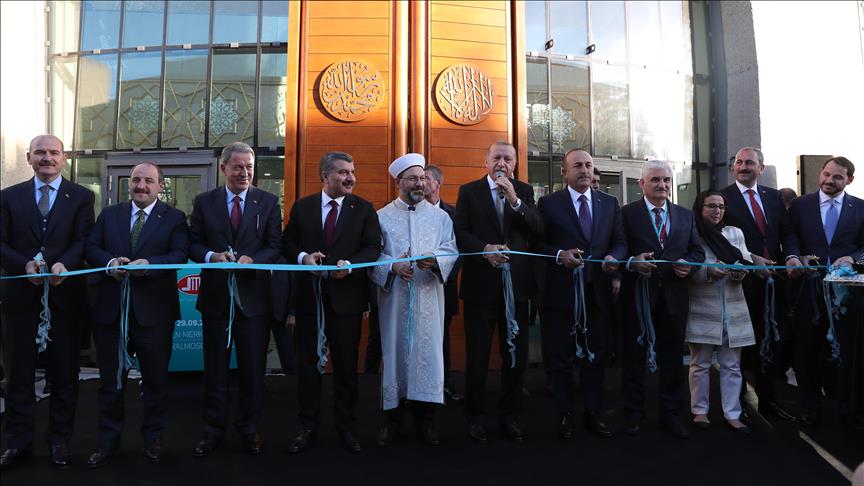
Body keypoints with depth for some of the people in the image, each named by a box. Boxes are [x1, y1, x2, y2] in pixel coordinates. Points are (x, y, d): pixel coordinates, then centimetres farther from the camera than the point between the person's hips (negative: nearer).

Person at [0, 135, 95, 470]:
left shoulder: (81, 197, 5)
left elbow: (84, 240, -5)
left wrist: (64, 265, -23)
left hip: (64, 294, -1)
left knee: (65, 372, 7)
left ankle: (60, 440, 20)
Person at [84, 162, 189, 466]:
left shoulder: (174, 218, 3)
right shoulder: (109, 214, 13)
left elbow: (180, 254, -9)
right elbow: (91, 248, 5)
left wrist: (150, 264, -25)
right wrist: (110, 262, -15)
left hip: (154, 310, -2)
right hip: (111, 308, 3)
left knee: (155, 378, 9)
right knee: (111, 378, 12)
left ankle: (153, 438, 25)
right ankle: (108, 441, 26)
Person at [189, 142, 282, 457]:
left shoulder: (268, 202, 3)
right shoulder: (204, 202, 5)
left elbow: (275, 247, -1)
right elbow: (193, 244, 4)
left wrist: (253, 259, -20)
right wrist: (211, 256, -16)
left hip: (254, 297, -1)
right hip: (216, 296, 1)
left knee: (253, 368, 8)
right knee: (215, 367, 12)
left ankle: (249, 428, 24)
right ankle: (214, 430, 26)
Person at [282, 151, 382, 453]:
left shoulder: (363, 209, 2)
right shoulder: (302, 207, 6)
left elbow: (372, 247, -4)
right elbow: (287, 243, 7)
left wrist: (349, 264, -21)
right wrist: (303, 257, -14)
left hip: (347, 296, -1)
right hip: (309, 295, 1)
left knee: (346, 365, 8)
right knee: (308, 363, 10)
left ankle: (346, 427, 23)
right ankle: (308, 427, 24)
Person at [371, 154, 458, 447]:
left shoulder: (440, 217, 10)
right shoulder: (382, 217, 7)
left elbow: (451, 251, 2)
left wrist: (434, 260, -19)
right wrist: (393, 266, -18)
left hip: (428, 298, 1)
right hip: (394, 298, -1)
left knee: (428, 352, 1)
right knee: (395, 352, 2)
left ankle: (425, 419, 14)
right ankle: (393, 419, 15)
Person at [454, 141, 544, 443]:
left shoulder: (524, 191, 9)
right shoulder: (469, 191, 4)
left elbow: (537, 230, -4)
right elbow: (460, 232, -5)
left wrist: (514, 199, -14)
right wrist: (485, 249, -20)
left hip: (516, 283, 2)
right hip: (480, 283, -2)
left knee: (516, 354, 9)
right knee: (477, 354, 7)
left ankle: (510, 415, 24)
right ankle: (475, 416, 21)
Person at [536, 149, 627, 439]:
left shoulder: (610, 203, 11)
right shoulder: (549, 204, 0)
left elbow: (620, 241, 10)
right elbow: (538, 243, -3)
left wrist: (614, 257, -10)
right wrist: (559, 255, -19)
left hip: (598, 292, 3)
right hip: (562, 292, -3)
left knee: (596, 356, 11)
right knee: (562, 358, 6)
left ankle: (593, 414, 24)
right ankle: (565, 416, 20)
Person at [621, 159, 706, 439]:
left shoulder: (685, 215, 13)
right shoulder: (627, 213, 0)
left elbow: (698, 251, 11)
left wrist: (688, 263, -10)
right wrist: (632, 262, -25)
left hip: (674, 296, 4)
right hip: (638, 296, -3)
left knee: (672, 358, 11)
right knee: (634, 356, 6)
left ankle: (670, 415, 24)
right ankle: (634, 414, 20)